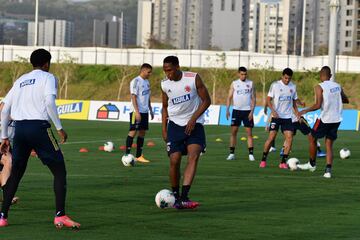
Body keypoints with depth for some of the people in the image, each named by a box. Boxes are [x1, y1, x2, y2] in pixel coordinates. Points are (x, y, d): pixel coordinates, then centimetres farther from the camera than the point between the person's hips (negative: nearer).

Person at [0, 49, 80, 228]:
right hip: (38, 126, -6)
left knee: (16, 172, 17)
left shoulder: (21, 80, 22)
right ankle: (60, 215, -9)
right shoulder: (48, 77, 6)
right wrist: (59, 128, -8)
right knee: (59, 170, 1)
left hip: (19, 128, 6)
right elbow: (49, 102, -13)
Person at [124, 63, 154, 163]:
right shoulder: (136, 81, -11)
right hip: (137, 111, -8)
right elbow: (133, 97, -15)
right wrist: (137, 112, -21)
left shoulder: (146, 82, 14)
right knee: (133, 131, -8)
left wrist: (150, 110, 21)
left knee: (142, 132, 8)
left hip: (145, 111, 8)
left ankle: (139, 156, 13)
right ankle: (127, 155, -6)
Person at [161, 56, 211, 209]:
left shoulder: (193, 78, -11)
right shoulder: (165, 84, 0)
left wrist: (193, 119, -16)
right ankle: (175, 196, 16)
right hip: (175, 124, 3)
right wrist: (164, 129, 8)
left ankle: (184, 197, -28)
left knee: (194, 156, -21)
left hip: (194, 124, -3)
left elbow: (206, 100, -6)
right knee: (174, 161, -5)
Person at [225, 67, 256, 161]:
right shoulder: (234, 83, 5)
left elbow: (253, 98, 2)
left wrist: (252, 111, -8)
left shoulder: (251, 83, 3)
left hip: (247, 111, -1)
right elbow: (229, 97, 5)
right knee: (233, 131, -1)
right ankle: (232, 153, 4)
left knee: (249, 132, -3)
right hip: (236, 110, 1)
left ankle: (251, 154, -2)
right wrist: (227, 110, -6)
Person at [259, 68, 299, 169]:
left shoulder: (293, 87, 7)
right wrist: (273, 111, -19)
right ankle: (263, 160, 7)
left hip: (287, 117, 4)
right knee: (271, 137, -8)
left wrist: (298, 114, 7)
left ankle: (283, 162, -2)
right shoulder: (275, 85, -5)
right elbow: (268, 100, -4)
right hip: (276, 116, -4)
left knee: (289, 138, -8)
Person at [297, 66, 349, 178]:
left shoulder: (320, 87, -11)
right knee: (329, 145, 8)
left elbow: (318, 105, -18)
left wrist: (306, 111, -5)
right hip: (336, 119, 5)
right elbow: (346, 100, 20)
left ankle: (312, 164, 28)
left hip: (325, 119, -5)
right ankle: (328, 170, -5)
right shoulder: (337, 86, 8)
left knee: (312, 139, 17)